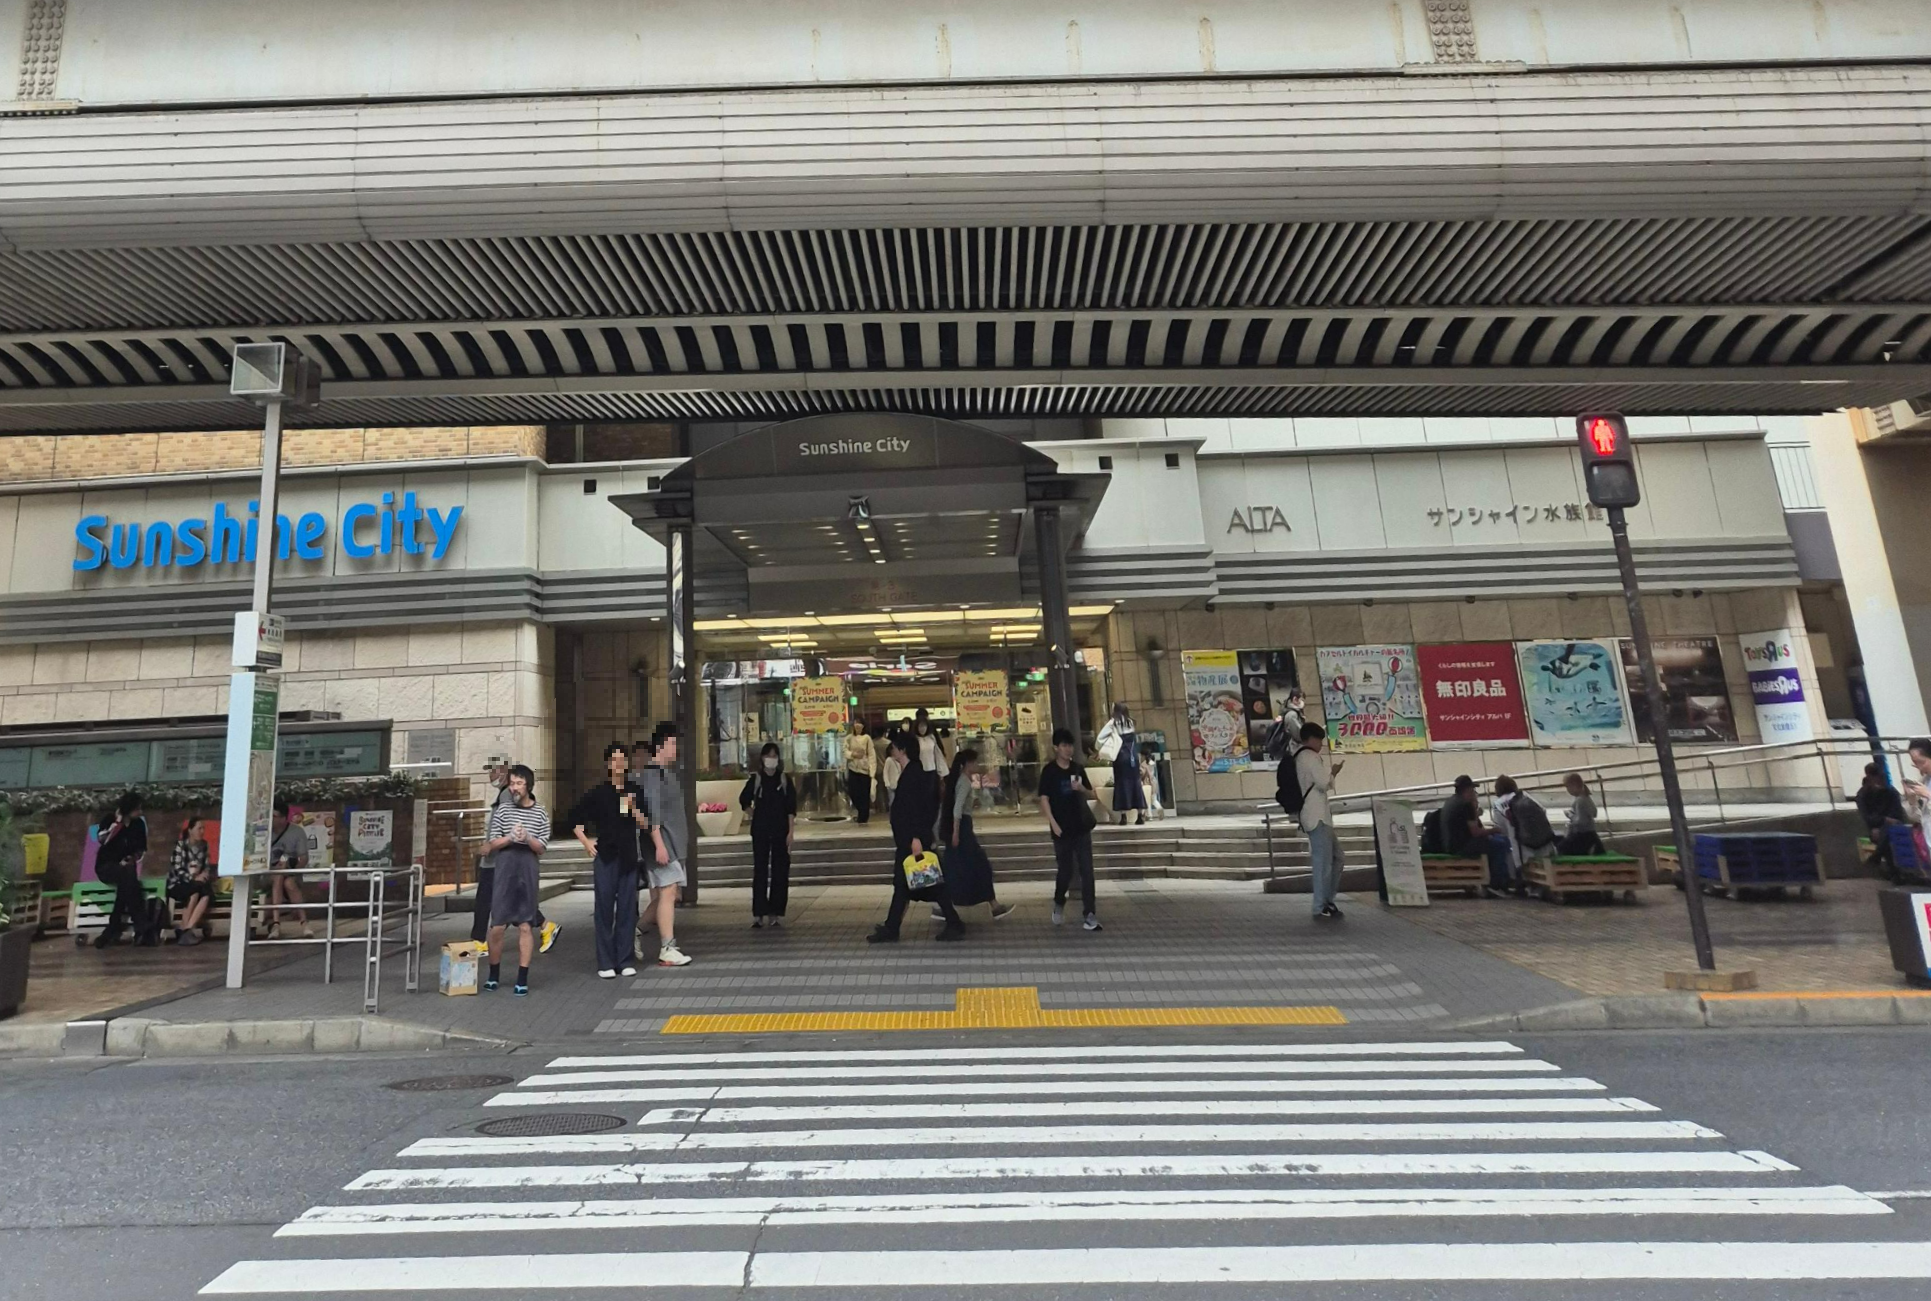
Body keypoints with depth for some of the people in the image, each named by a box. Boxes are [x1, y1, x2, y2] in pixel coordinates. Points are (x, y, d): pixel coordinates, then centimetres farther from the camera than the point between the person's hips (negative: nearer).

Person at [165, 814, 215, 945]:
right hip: (177, 884, -4)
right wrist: (194, 877, -26)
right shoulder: (180, 845, -6)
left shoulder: (203, 845, 10)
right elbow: (177, 870, -14)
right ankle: (186, 928, -26)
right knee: (195, 889, -35)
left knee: (207, 894, -30)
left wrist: (205, 875, -11)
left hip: (197, 883, 4)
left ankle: (186, 928, -32)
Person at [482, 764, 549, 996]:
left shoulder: (540, 813, 5)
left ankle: (522, 979, 7)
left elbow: (541, 849, 4)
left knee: (526, 926, 0)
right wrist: (510, 838, -15)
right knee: (497, 926, 1)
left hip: (528, 873, 0)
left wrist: (528, 839, -16)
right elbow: (492, 844, 3)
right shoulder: (502, 810, 5)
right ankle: (493, 974, 21)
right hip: (503, 872, 0)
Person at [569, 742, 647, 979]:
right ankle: (605, 962, 8)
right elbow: (576, 819, 9)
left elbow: (643, 825, 5)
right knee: (603, 908, 0)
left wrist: (633, 808, -11)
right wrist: (586, 843, 0)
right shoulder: (597, 793, 2)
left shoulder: (634, 793, 8)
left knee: (628, 908, 4)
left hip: (628, 856, 2)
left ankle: (625, 960, 12)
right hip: (604, 856, -2)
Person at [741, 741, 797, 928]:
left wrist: (790, 831, -8)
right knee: (760, 871, -1)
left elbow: (791, 807, -2)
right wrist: (754, 814, 7)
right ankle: (758, 914, 0)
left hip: (780, 830, 0)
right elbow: (744, 800, 17)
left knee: (780, 872, 2)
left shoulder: (785, 779, 0)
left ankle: (776, 912, 9)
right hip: (760, 830, 0)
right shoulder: (755, 779, 2)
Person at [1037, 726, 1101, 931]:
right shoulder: (1049, 770, -6)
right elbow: (1044, 799, -10)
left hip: (1082, 827, 3)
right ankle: (1058, 904, 36)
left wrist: (1081, 789, -10)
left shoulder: (1078, 768, 6)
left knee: (1087, 872, 0)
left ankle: (1090, 916, 3)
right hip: (1062, 829, -3)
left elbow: (1091, 794, 12)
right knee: (1065, 870, 9)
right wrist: (1053, 823, -19)